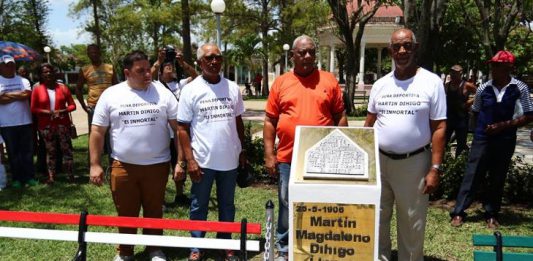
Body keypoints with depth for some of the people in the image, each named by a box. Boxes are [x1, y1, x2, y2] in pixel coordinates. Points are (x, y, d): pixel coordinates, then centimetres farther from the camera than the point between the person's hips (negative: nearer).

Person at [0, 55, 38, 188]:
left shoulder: (23, 80, 8)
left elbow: (27, 94, -10)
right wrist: (19, 95, -9)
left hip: (25, 121, 2)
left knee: (28, 151, 5)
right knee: (13, 152, 6)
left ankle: (29, 177, 13)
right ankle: (17, 178, 14)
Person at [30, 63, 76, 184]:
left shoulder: (63, 87, 4)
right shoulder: (37, 89, 1)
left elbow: (72, 105, 4)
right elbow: (33, 109, 0)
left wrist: (63, 111, -13)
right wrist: (46, 112, -16)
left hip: (62, 124, 1)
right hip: (46, 126, 0)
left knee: (66, 149, 1)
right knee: (50, 151, 5)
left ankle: (70, 174, 8)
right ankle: (51, 176, 11)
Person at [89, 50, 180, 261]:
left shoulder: (163, 93, -1)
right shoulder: (111, 95, -1)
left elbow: (178, 127, -1)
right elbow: (97, 131, 2)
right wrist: (95, 164, -2)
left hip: (157, 165, 0)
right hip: (123, 166, 0)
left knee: (154, 211, 13)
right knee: (125, 213, 12)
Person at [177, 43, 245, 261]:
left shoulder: (232, 88, 4)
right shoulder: (191, 90, -6)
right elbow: (183, 128, -6)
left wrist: (242, 151, 9)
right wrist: (190, 159, -12)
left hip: (230, 159, 3)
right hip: (202, 160, -3)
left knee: (227, 205, 15)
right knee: (199, 206, 10)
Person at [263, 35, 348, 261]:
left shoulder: (329, 80, 3)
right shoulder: (281, 83, 4)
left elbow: (340, 117, 6)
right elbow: (270, 121, 4)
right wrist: (269, 154, -1)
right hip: (288, 159, 0)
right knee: (287, 206, 11)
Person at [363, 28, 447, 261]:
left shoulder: (432, 82, -4)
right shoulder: (380, 84, 6)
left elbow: (439, 127, -5)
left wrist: (435, 168, -11)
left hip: (414, 163, -3)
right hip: (379, 161, 4)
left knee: (412, 226, 9)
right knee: (377, 221, 12)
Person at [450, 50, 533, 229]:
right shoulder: (483, 89, -1)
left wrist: (505, 124, -14)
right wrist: (483, 126, 2)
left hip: (505, 141, 0)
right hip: (482, 138, 1)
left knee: (497, 179, 10)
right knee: (472, 175, 0)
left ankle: (492, 215, 22)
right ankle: (458, 212, 4)